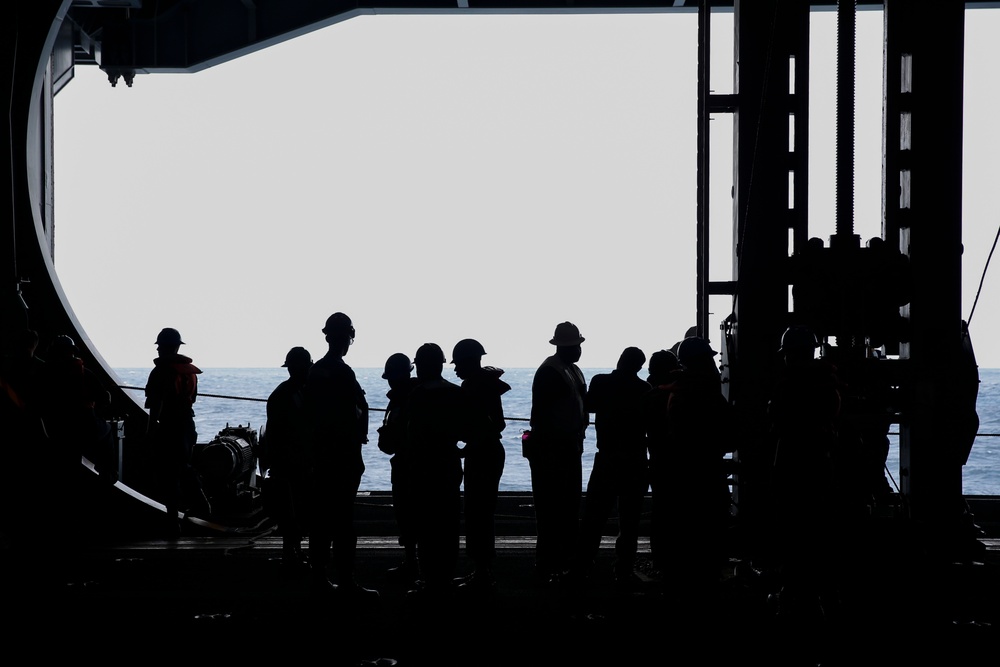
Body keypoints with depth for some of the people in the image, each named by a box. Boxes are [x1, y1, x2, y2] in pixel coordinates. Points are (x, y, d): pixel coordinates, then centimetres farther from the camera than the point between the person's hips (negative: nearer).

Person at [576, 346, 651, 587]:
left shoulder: (601, 382, -4)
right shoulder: (643, 389, -8)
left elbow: (589, 406, 13)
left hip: (606, 458, 2)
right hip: (634, 460, -2)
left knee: (594, 516, 8)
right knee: (629, 519, 2)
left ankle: (582, 567, 7)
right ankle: (624, 571, -1)